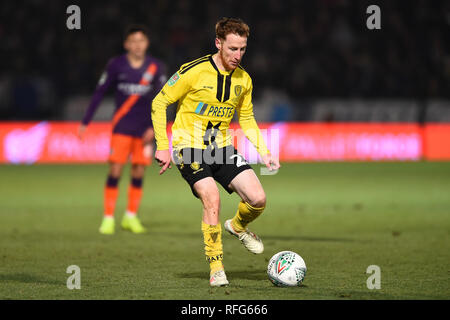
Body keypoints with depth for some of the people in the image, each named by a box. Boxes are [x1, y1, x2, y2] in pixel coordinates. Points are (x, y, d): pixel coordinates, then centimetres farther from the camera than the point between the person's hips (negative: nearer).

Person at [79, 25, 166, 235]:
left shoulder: (156, 67, 0)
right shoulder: (116, 65, -2)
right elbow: (99, 92, 3)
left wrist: (153, 127, -7)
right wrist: (85, 122, 1)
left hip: (145, 129, 1)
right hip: (121, 127, -1)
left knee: (139, 173, 4)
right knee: (115, 171, -8)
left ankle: (131, 217, 18)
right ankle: (108, 218, -3)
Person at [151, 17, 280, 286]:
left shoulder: (244, 80, 2)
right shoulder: (194, 72, -15)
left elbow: (246, 118, 17)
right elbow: (159, 103, -7)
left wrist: (264, 151, 5)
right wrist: (163, 147, -10)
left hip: (222, 146, 5)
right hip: (190, 146, -5)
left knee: (258, 199, -10)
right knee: (212, 199, -23)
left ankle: (238, 226, 25)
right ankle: (216, 268, -9)